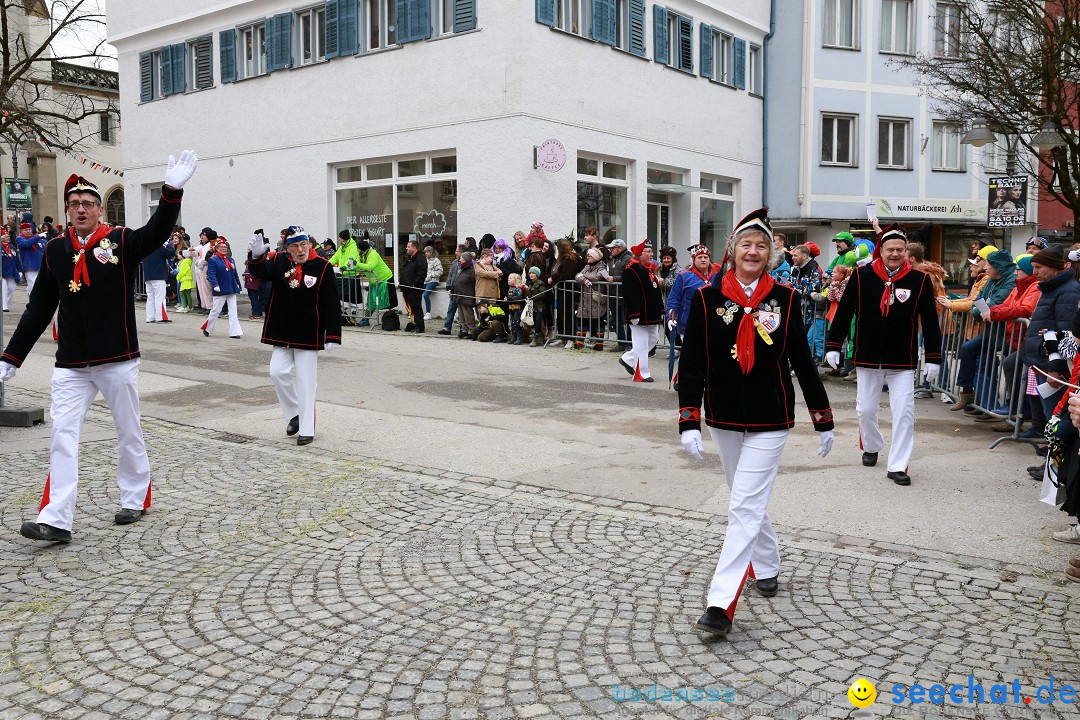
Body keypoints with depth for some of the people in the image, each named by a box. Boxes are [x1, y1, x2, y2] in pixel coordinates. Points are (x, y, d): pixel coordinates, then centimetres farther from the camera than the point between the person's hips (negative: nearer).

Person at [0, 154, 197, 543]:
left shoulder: (121, 242, -4)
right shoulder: (55, 250, 4)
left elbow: (157, 232, -25)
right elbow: (38, 310, 7)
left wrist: (173, 190, -42)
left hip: (118, 361, -2)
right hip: (70, 365, 2)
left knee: (129, 433, 11)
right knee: (62, 435, -4)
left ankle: (134, 499, 29)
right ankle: (55, 520, -3)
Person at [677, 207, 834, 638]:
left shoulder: (785, 300, -3)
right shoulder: (706, 299, -4)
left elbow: (803, 363, 3)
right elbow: (691, 364, -6)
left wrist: (823, 421, 5)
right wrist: (689, 422, -13)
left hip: (769, 423, -2)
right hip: (723, 420, 2)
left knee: (745, 508, -8)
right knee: (749, 501, 19)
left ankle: (721, 603, -8)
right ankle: (767, 568, 42)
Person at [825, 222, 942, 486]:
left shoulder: (919, 280, -3)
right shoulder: (862, 276, -3)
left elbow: (930, 322, 1)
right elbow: (844, 313, 1)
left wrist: (933, 358, -1)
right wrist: (833, 346, -1)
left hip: (903, 362, -1)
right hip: (867, 358, 1)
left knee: (904, 413, -5)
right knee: (866, 410, 10)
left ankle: (897, 466, 4)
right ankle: (871, 447, 39)